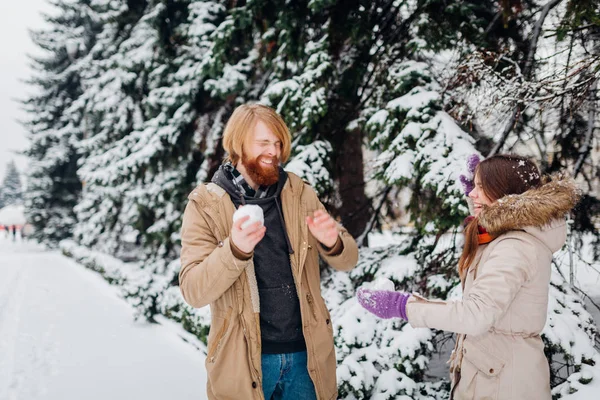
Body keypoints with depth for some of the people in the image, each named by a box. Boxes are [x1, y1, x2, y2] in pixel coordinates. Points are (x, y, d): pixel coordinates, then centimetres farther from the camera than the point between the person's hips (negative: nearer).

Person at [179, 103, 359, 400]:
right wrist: (235, 249, -31)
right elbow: (193, 291, -14)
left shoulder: (299, 194, 1)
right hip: (245, 361, -2)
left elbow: (347, 260, 3)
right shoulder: (205, 205, -7)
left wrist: (332, 241, -20)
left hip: (306, 354, 3)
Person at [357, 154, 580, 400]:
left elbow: (476, 315, -33)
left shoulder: (515, 248, -25)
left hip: (502, 379, -9)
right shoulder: (523, 234, 6)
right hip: (492, 367, 9)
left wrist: (402, 305, -30)